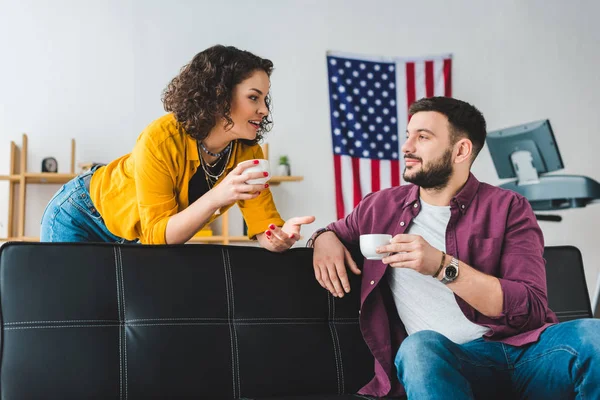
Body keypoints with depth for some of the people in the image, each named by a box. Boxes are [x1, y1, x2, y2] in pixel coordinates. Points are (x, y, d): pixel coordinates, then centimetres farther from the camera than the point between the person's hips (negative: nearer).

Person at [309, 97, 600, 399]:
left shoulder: (507, 208, 5)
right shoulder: (382, 206, 14)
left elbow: (531, 309, -6)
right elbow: (334, 232, 35)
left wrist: (442, 266, -17)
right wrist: (324, 237, 8)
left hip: (524, 350, 0)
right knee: (420, 346, -38)